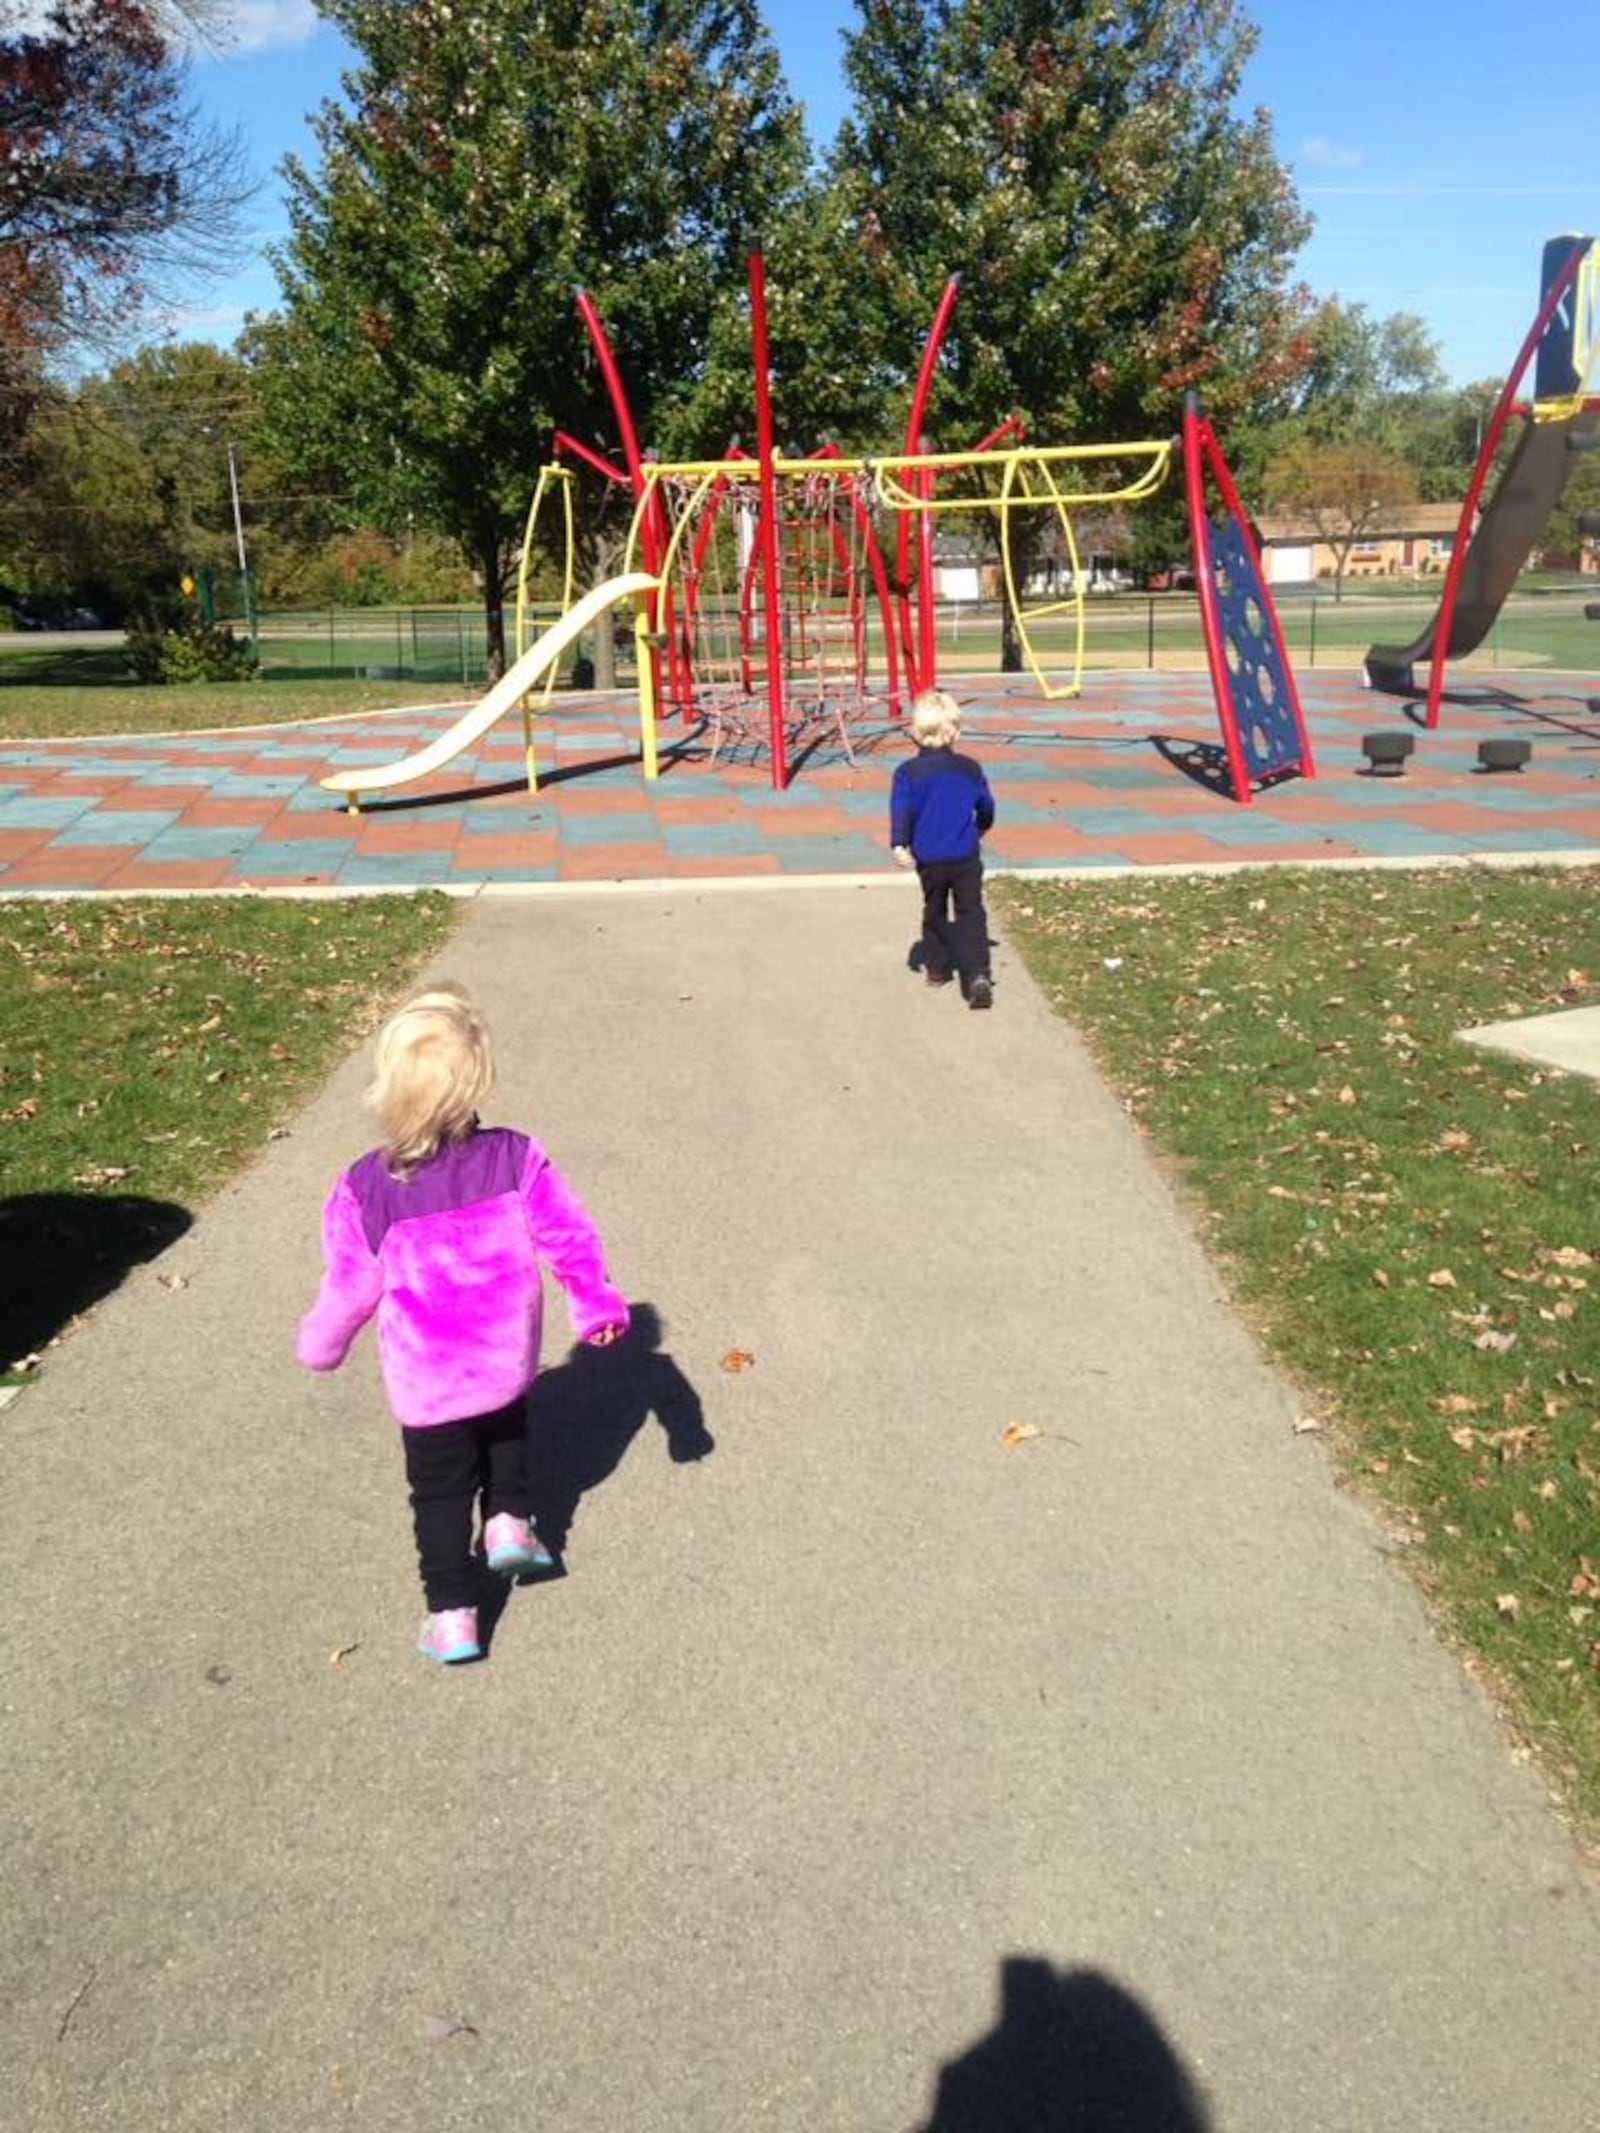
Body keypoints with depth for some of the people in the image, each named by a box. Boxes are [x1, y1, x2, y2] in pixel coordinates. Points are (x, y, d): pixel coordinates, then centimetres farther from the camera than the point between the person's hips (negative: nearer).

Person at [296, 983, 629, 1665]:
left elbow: (352, 1286, -8)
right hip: (507, 1363, 1)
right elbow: (570, 1237, -9)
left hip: (425, 1384, -1)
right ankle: (509, 1520, 25)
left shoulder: (367, 1189, -19)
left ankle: (452, 1615, 20)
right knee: (506, 1434, 34)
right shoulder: (515, 1160, -18)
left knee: (440, 1489, 17)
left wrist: (319, 1344, 12)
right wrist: (598, 1304, 7)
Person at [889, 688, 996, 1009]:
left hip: (929, 859, 0)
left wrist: (899, 844, -16)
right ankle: (977, 974, -17)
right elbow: (986, 806, 15)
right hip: (966, 857, 0)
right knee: (971, 913, -1)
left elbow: (901, 809, -15)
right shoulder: (969, 769, 2)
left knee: (935, 912, 19)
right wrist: (979, 830, 33)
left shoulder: (908, 772, -5)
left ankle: (937, 968, 28)